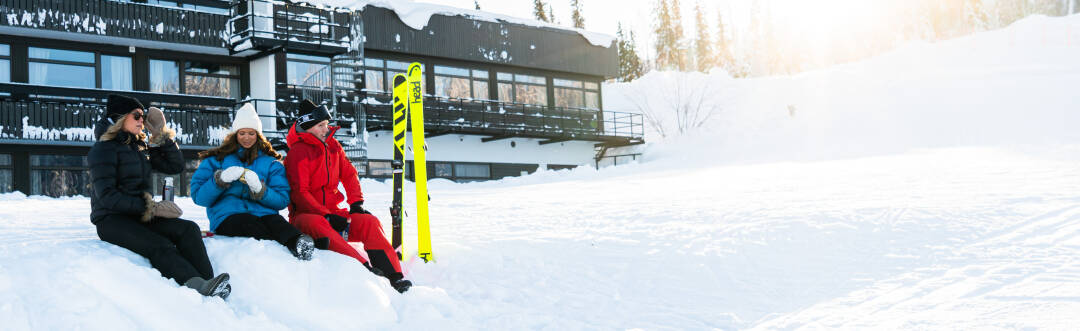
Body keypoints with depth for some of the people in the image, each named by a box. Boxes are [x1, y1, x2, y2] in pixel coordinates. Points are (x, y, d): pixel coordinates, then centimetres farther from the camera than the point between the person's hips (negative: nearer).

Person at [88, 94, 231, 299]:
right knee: (160, 246, -33)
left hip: (139, 215, 6)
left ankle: (206, 286, -40)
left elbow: (176, 166, 18)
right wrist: (152, 207, -22)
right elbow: (106, 196, -17)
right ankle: (198, 286, -49)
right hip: (111, 220, -6)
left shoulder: (140, 146, 17)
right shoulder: (104, 149, -6)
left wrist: (162, 135, 8)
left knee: (188, 229, -21)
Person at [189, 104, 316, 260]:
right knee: (248, 223, -39)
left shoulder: (271, 163, 22)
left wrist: (260, 190, -10)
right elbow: (198, 197, 10)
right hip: (227, 217, -1)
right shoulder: (216, 159, 20)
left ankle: (297, 242, -67)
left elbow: (283, 200, 10)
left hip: (262, 212, 1)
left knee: (276, 221, -37)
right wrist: (221, 180, -8)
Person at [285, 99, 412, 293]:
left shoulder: (333, 146, 11)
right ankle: (363, 267, -54)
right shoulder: (298, 152, -9)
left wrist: (356, 202, -2)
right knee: (317, 224, -40)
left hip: (333, 211, 6)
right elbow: (299, 193, -15)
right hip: (305, 215, -5)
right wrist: (327, 216, -24)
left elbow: (349, 175, 16)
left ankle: (394, 276, -29)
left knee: (369, 221, -21)